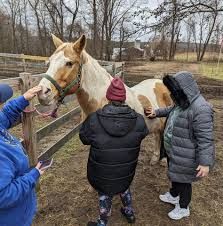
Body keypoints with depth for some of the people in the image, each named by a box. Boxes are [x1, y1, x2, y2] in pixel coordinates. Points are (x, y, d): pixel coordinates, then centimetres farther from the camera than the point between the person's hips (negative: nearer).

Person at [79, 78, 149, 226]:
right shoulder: (138, 120, -19)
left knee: (104, 194, 22)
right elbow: (144, 133, 2)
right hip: (127, 170, 3)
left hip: (102, 171, -2)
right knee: (124, 187, 33)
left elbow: (84, 138, -9)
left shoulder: (94, 119, -25)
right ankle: (130, 213, 55)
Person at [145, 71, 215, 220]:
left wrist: (205, 163, -29)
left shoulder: (200, 109, -31)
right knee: (174, 175, 29)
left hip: (184, 158, -9)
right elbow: (173, 110, 23)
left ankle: (183, 208, 39)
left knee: (183, 180, 13)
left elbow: (205, 139, -30)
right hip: (173, 152, 9)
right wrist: (157, 112, 22)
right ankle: (174, 195, 55)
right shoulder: (183, 102, 0)